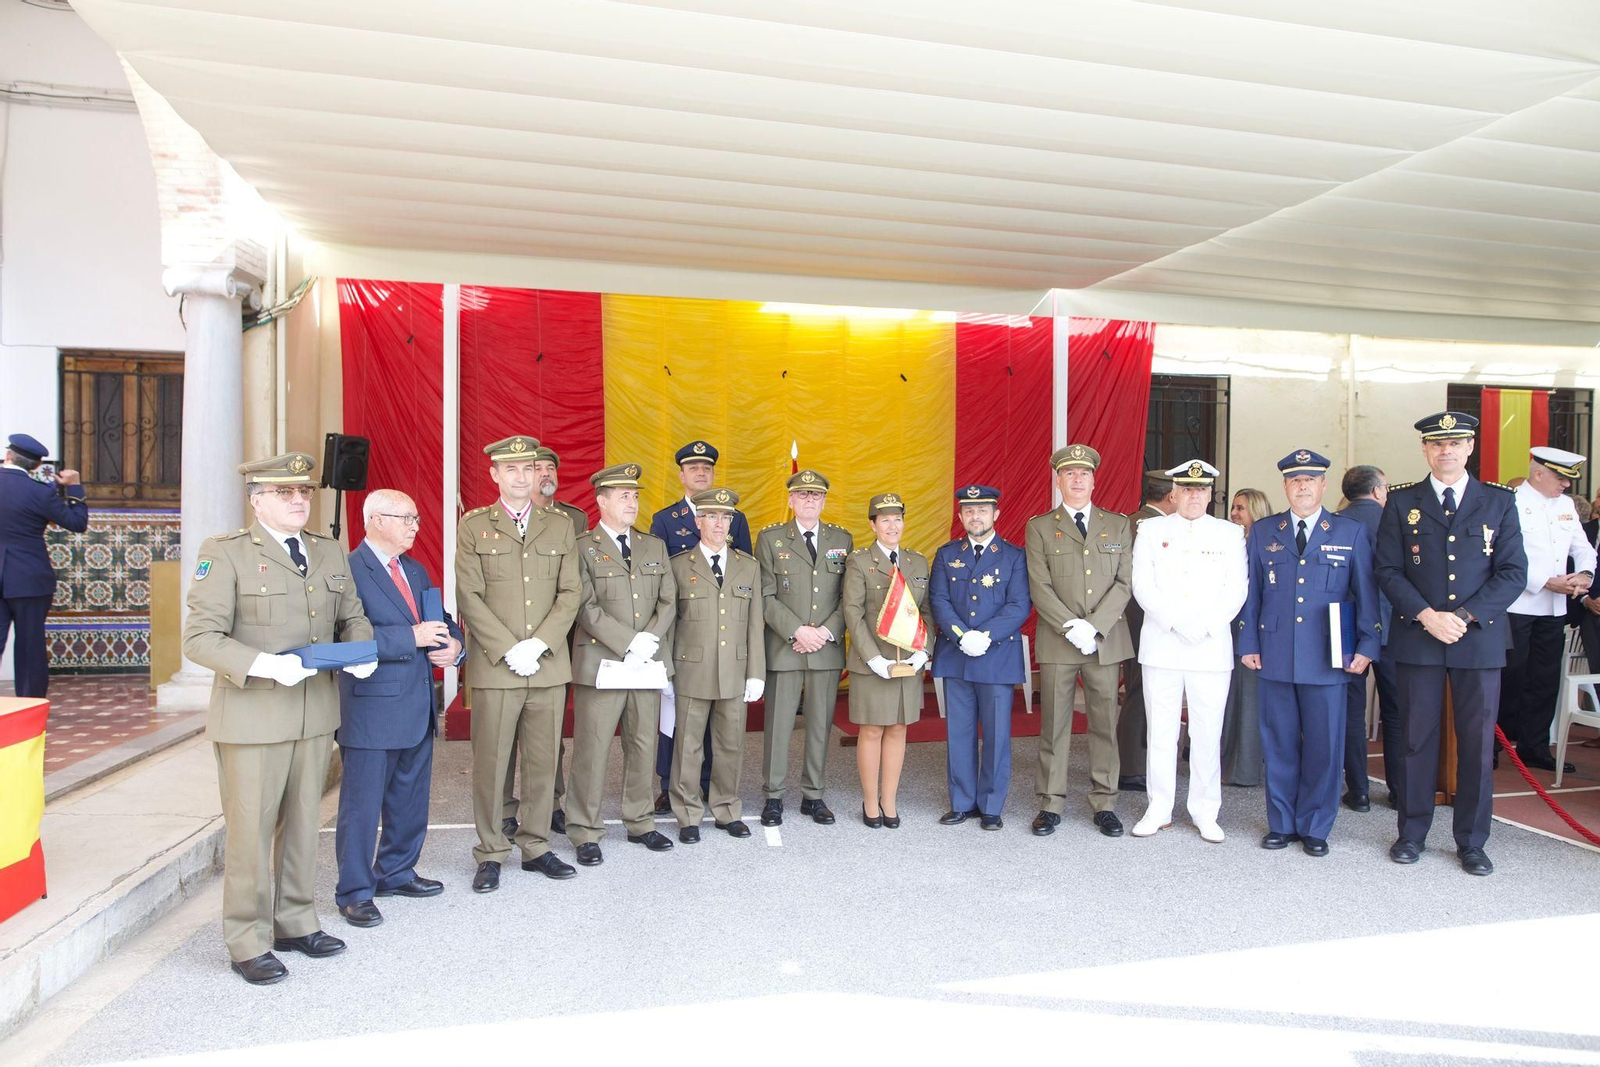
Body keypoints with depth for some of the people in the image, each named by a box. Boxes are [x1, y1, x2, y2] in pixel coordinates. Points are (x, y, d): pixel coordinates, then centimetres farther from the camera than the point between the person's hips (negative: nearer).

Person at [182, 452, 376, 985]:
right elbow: (200, 638, -12)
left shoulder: (331, 553, 10)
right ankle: (249, 944, 19)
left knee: (303, 823, 16)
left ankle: (296, 923, 31)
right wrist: (265, 665, -24)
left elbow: (352, 617, 17)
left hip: (316, 712, 5)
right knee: (251, 830, 4)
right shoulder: (224, 553, -7)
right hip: (252, 716, -5)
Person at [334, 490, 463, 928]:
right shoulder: (348, 571, -12)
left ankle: (396, 872, 34)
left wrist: (454, 643, -4)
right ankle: (354, 892, 15)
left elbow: (442, 620, 18)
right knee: (362, 804, 2)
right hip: (372, 707, -8)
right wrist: (412, 637, -25)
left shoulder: (415, 571, 15)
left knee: (411, 798, 18)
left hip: (418, 706, 8)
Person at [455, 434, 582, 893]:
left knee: (543, 761, 8)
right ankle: (490, 854, 17)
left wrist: (538, 645, -8)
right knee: (490, 763, 3)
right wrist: (509, 650, -11)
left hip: (549, 666, 2)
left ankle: (536, 847, 22)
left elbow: (571, 593, 5)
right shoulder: (473, 526, 4)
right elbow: (469, 597, -3)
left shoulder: (560, 526, 11)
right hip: (494, 666, -2)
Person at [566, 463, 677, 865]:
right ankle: (586, 834, 12)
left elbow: (668, 600, 9)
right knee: (592, 750, 1)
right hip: (600, 663, -5)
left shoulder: (655, 546, 15)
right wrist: (629, 643, -16)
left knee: (644, 746, 11)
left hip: (647, 664, 5)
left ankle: (640, 824, 25)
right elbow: (587, 608, -11)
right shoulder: (582, 548, -2)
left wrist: (652, 639, -8)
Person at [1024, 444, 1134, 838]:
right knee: (1054, 727, 3)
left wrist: (1094, 626, -10)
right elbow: (1040, 587, -3)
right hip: (1057, 642, -1)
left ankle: (1104, 804, 17)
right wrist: (1071, 627, -13)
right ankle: (1051, 804, 13)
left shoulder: (1118, 525, 11)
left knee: (1105, 725, 6)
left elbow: (1124, 583, 2)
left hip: (1107, 640, 2)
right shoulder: (1039, 527, 5)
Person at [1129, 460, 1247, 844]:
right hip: (1160, 646, 0)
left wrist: (1204, 625, -12)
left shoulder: (1230, 534, 8)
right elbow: (1143, 586, -1)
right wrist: (1177, 622, -12)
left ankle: (1205, 811, 15)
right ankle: (1159, 809, 14)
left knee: (1208, 733, 3)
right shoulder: (1151, 530, 7)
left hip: (1211, 649, 0)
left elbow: (1235, 591, 2)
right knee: (1161, 731, 5)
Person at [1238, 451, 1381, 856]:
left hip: (1328, 658, -1)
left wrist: (1367, 646, -1)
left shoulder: (1352, 532, 5)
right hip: (1275, 655, 1)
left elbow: (1366, 593, 5)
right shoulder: (1262, 532, 9)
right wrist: (1248, 643, 5)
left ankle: (1315, 827, 18)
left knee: (1324, 745, 4)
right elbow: (1251, 592, 10)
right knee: (1279, 743, 7)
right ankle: (1281, 823, 20)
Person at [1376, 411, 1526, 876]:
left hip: (1479, 640, 1)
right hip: (1416, 639, 0)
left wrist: (1463, 617, -11)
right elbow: (1389, 570, 1)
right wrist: (1427, 615, -13)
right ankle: (1412, 834, 19)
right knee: (1417, 738, 6)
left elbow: (1513, 572, 1)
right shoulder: (1402, 501, 5)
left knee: (1477, 742, 5)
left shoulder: (1499, 501, 6)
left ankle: (1471, 843, 19)